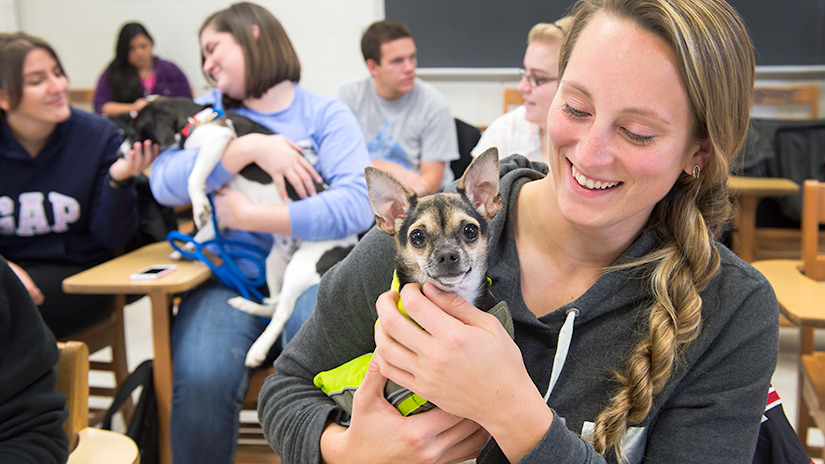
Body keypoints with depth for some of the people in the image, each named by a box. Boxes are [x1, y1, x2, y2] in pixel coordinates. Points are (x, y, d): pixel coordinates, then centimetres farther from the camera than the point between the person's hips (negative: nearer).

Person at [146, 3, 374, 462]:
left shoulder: (326, 113, 5)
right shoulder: (207, 110, 14)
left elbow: (357, 205, -12)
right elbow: (165, 183, -5)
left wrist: (251, 218, -14)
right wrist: (250, 148, -15)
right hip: (230, 276, 2)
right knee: (202, 381, -27)